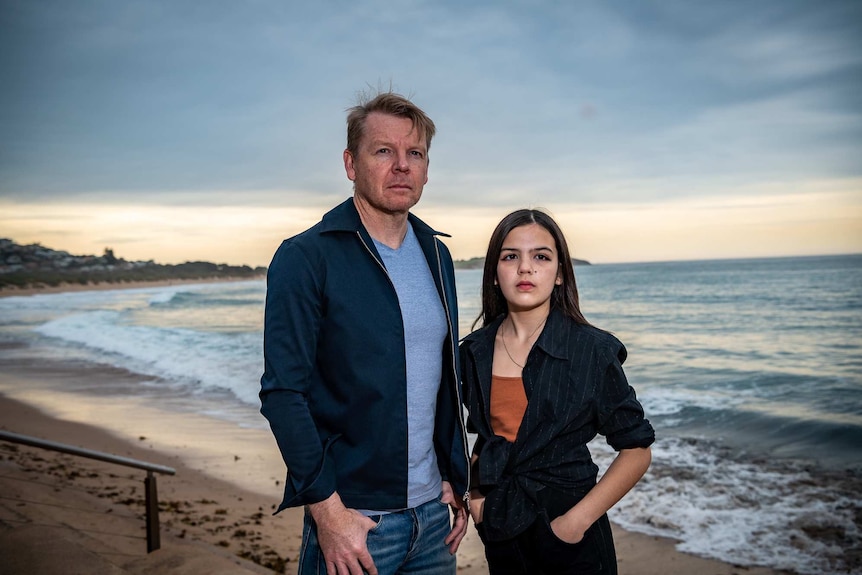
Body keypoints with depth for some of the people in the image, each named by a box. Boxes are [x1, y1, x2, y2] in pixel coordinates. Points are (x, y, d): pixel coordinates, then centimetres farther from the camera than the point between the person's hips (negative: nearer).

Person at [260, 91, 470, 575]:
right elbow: (283, 394, -15)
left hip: (432, 511, 6)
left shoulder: (436, 255, 7)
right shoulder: (304, 258, -11)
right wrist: (329, 511, -17)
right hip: (352, 517, -5)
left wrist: (457, 479, 10)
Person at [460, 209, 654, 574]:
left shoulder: (593, 350, -13)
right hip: (499, 532, 4)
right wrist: (475, 490, 0)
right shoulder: (474, 352, -1)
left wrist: (578, 520, -16)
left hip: (568, 536, -3)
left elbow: (636, 451, -9)